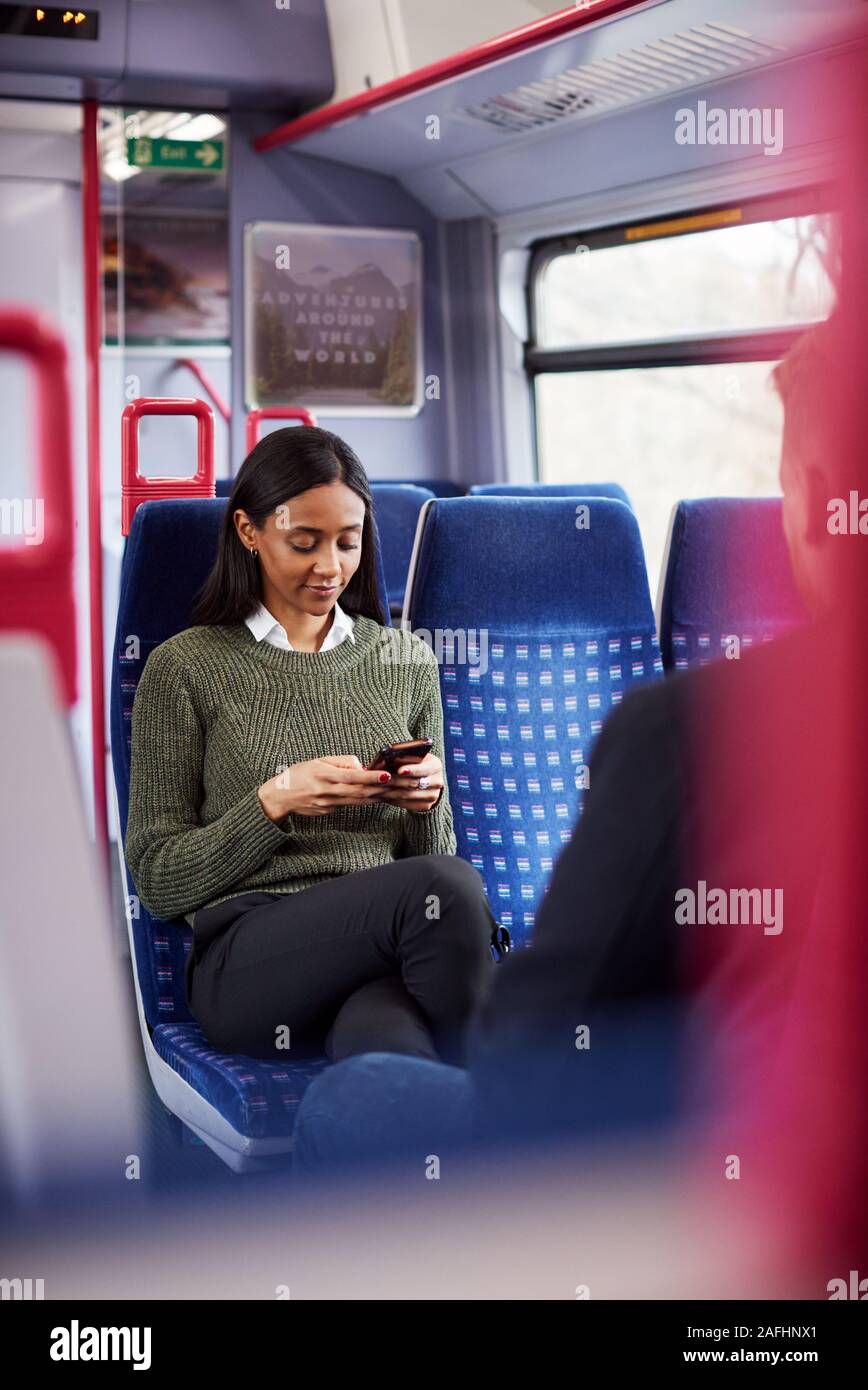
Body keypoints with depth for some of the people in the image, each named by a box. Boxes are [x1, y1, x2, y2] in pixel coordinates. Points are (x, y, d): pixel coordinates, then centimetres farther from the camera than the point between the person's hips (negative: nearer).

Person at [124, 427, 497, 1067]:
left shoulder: (407, 662, 19)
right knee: (451, 883, -32)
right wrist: (274, 801, -10)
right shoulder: (185, 668, 8)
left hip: (391, 954, 2)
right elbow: (158, 881, 5)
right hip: (248, 960, -1)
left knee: (384, 1040, -39)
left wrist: (428, 800, -2)